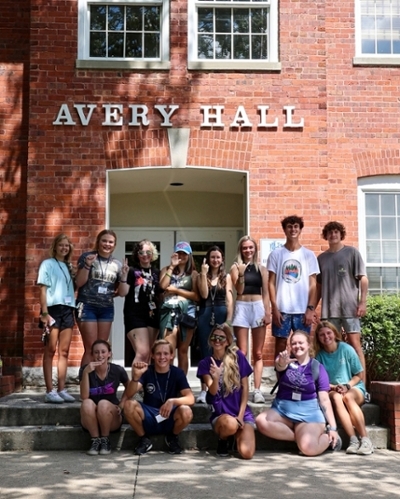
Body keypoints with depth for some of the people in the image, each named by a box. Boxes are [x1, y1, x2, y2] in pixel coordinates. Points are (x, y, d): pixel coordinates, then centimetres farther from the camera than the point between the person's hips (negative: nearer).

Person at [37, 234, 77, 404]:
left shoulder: (69, 266, 16)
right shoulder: (47, 264, 0)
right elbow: (43, 289, -6)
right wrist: (44, 313, -14)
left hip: (67, 310, 6)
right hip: (53, 308, -6)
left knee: (64, 351, 5)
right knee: (50, 351, -3)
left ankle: (61, 390, 9)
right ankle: (50, 391, -2)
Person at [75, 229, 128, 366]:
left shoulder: (117, 264, 9)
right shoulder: (87, 257, -1)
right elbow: (79, 283, -5)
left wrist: (124, 276, -6)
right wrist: (88, 265, -18)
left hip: (107, 309, 4)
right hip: (87, 306, -4)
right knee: (91, 348, -7)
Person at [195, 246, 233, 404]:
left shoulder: (226, 277, 8)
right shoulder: (201, 276, 8)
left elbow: (229, 299, 0)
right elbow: (204, 295, -8)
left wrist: (229, 320, -9)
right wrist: (204, 274, -9)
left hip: (221, 314, 0)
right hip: (205, 315, 0)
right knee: (205, 352, 0)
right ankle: (204, 390, 1)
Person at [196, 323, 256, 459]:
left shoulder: (238, 356, -1)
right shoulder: (205, 363, 0)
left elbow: (245, 388, 1)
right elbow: (213, 391, -13)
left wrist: (240, 415, -6)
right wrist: (216, 378, -36)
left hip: (243, 412, 1)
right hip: (220, 414, -1)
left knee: (247, 453, -22)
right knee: (230, 424, -38)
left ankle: (237, 435, 13)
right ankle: (223, 440, -1)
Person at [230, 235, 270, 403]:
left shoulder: (261, 268, 8)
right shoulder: (235, 267, 4)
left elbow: (265, 293, 7)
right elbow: (239, 290, -6)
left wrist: (267, 312, -2)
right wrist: (241, 274, -21)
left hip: (258, 308, 1)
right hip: (242, 308, -1)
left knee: (258, 353, 2)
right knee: (242, 352, -1)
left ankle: (257, 390, 3)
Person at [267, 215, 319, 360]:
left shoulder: (309, 255, 6)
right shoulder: (276, 254, 4)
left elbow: (313, 284, 4)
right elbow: (271, 283, 2)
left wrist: (311, 308, -5)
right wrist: (274, 307, -6)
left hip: (303, 310, 1)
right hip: (282, 309, 0)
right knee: (280, 342, 4)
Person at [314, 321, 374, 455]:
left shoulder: (347, 349, -6)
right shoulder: (319, 355, -1)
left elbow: (358, 376, 0)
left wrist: (347, 386, -17)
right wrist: (334, 387, -16)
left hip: (354, 387, -1)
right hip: (331, 391, 1)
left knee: (348, 397, -36)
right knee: (336, 398, -35)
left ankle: (365, 439, -37)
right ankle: (353, 440, -41)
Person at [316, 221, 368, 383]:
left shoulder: (352, 252, 4)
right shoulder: (321, 258, 14)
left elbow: (363, 278, 0)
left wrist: (363, 302, -9)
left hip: (350, 307, -4)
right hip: (328, 309, 4)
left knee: (354, 343, -7)